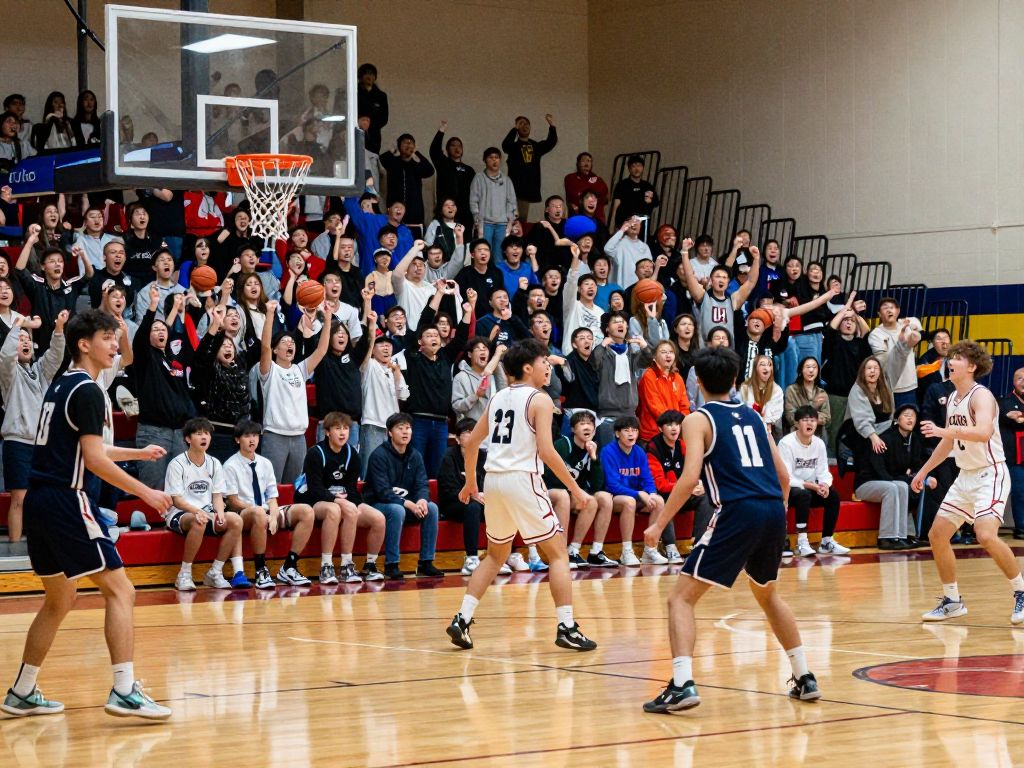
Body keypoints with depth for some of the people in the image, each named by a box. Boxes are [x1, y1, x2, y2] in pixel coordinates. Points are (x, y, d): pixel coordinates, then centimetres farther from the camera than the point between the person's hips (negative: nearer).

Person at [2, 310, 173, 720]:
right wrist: (146, 492, -11)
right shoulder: (87, 391, -11)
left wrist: (137, 453, 40)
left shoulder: (60, 386, 18)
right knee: (119, 590, -8)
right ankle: (124, 692, -15)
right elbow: (94, 460, -17)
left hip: (39, 501, 10)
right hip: (66, 501, -10)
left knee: (61, 599, 20)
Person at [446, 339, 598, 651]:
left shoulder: (498, 398, 14)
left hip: (494, 480, 7)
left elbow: (471, 442, 18)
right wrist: (575, 488, -9)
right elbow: (546, 451, -15)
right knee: (558, 553, 2)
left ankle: (462, 620, 11)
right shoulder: (539, 400, -6)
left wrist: (470, 481, 31)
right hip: (522, 479, -7)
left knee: (495, 555, 21)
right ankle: (567, 627, -4)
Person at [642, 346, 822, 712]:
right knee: (767, 595, 30)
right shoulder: (752, 415, 21)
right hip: (773, 511, 6)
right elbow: (783, 475, 21)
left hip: (737, 513, -6)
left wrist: (659, 524, -5)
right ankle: (805, 678, 29)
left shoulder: (698, 420, 4)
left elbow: (690, 478, -10)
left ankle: (682, 685, -18)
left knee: (681, 598, -1)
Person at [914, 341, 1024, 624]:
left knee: (986, 535, -26)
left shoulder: (980, 395, -15)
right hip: (965, 476, 9)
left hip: (990, 474, -9)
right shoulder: (952, 399, 12)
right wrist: (924, 471, 27)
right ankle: (952, 601, 19)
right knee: (937, 535, 7)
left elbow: (983, 432, -34)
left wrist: (943, 431, -43)